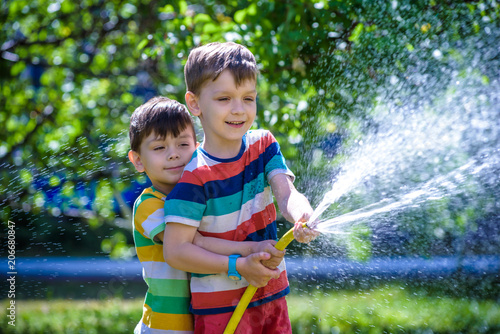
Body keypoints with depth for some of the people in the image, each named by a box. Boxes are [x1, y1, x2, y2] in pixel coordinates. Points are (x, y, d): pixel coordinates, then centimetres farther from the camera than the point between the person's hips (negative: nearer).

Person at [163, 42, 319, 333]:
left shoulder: (263, 145, 1)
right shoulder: (196, 177, -17)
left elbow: (286, 193, -14)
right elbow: (175, 249, -19)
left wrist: (304, 218, -36)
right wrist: (238, 265, -24)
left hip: (272, 295, 5)